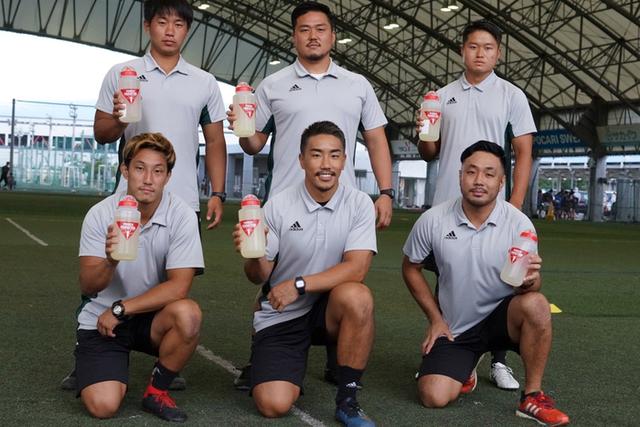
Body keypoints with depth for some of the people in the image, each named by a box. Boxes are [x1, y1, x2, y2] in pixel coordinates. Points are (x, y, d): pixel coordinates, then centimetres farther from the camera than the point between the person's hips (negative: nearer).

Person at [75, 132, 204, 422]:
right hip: (100, 318, 0)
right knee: (103, 406, -19)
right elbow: (88, 287, -13)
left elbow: (178, 288, -17)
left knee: (188, 314, -33)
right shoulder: (100, 214, -11)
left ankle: (157, 391, -5)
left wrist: (120, 310, -17)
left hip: (151, 317, 1)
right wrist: (110, 260, -34)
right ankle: (89, 365, 19)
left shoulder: (182, 216, -14)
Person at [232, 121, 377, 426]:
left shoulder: (359, 204, -8)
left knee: (356, 296, -34)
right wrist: (253, 256, -27)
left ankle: (347, 400, -14)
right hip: (280, 316, -1)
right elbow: (259, 277, -4)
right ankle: (289, 371, 20)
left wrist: (299, 285, -25)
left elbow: (356, 269, -18)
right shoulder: (278, 206, -8)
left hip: (328, 309, 1)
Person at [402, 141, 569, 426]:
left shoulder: (518, 224, -14)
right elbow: (411, 268, 5)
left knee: (535, 305, -33)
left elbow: (531, 286, -8)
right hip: (455, 328, 1)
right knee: (434, 397, -18)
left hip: (501, 317, -1)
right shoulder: (432, 221, -11)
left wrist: (529, 280, -33)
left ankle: (532, 397, -15)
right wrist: (435, 319, 1)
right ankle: (464, 366, 19)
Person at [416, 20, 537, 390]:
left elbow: (524, 153, -1)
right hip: (446, 206, 3)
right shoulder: (443, 96, 10)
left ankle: (499, 362, 12)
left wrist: (515, 205, -10)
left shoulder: (511, 95, 1)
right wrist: (424, 135, -9)